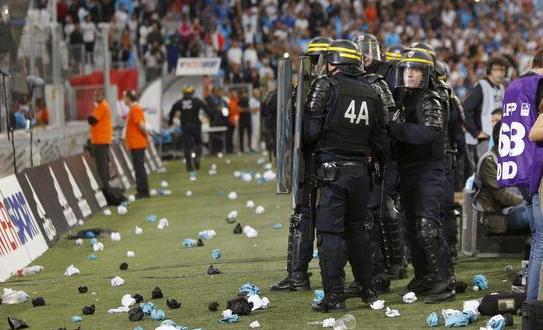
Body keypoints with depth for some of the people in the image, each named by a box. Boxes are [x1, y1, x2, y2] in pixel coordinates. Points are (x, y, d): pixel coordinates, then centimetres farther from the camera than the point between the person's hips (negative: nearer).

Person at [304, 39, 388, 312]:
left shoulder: (326, 86, -8)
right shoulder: (371, 93, 8)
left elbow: (310, 131, -12)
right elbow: (380, 139, 13)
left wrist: (307, 141, 9)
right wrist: (378, 158, 32)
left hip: (331, 169, -5)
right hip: (360, 171, 5)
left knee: (330, 232, -2)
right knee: (358, 229, 18)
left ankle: (334, 297, -4)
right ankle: (367, 290, 24)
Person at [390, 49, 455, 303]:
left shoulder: (430, 101, -9)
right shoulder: (402, 101, 15)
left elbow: (426, 133, -26)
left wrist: (393, 128, -24)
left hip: (428, 170, -8)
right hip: (407, 172, 8)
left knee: (427, 228, -17)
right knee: (412, 229, 13)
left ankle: (445, 282, -16)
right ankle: (423, 278, 24)